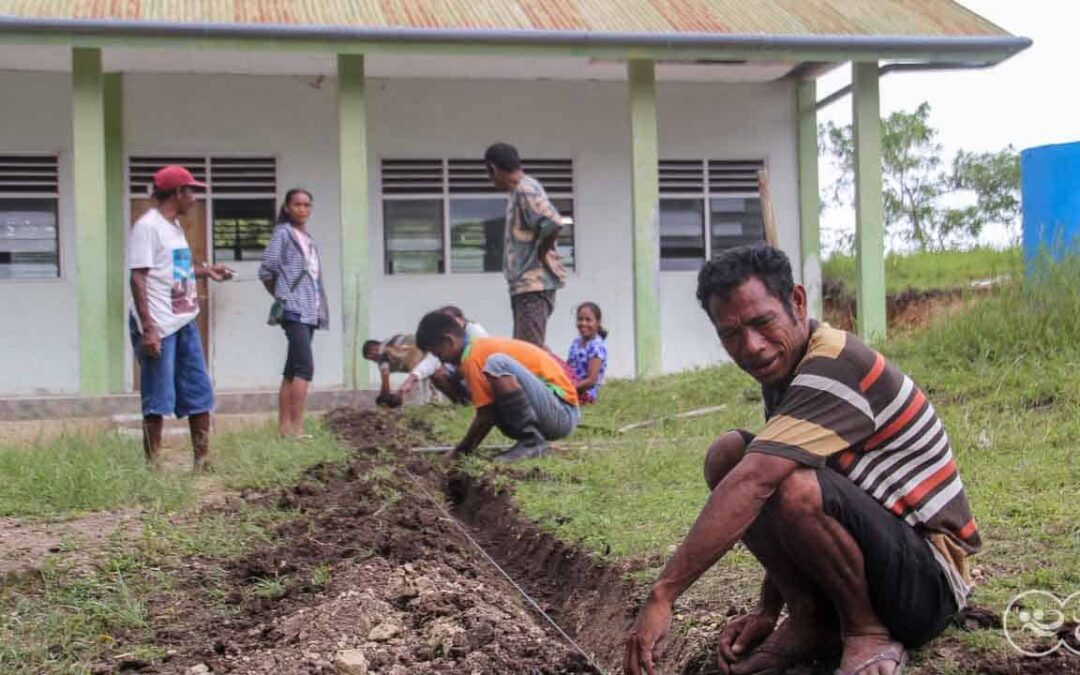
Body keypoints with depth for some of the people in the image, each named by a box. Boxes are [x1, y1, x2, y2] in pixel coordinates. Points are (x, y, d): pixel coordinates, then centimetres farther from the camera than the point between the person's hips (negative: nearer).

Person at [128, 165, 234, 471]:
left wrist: (206, 271, 17)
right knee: (159, 399, -3)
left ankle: (202, 460, 21)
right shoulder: (147, 226, -12)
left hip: (185, 322, 9)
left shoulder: (174, 226, 16)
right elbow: (138, 278, -17)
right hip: (158, 326, -9)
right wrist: (148, 328, -22)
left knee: (199, 392, 12)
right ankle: (153, 464, 7)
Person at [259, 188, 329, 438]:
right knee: (305, 366, -17)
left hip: (310, 311, 8)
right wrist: (282, 298, 3)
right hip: (294, 310, -8)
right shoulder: (283, 233, -4)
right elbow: (266, 270, -6)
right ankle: (297, 428, -20)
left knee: (292, 369, 8)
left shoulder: (308, 238, 19)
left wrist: (320, 308, 9)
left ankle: (284, 427, 10)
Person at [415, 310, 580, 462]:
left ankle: (532, 441, -18)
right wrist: (467, 448, 18)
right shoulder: (482, 347, 18)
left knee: (497, 363, -27)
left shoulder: (474, 356, -12)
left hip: (561, 413, -10)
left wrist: (459, 451, 1)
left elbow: (486, 417, -12)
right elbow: (490, 413, 21)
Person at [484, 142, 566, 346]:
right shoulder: (519, 191, 16)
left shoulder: (526, 190, -13)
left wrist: (541, 254, -12)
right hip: (524, 283, 10)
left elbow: (553, 224, -26)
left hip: (534, 283, -10)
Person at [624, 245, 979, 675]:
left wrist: (662, 595, -37)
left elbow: (754, 486, -35)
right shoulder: (783, 370, 5)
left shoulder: (836, 368, -25)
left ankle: (868, 633, -10)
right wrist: (767, 612, 6)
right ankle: (810, 620, 0)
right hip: (874, 539, 9)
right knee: (727, 454, -4)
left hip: (929, 579, -9)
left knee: (796, 487, -35)